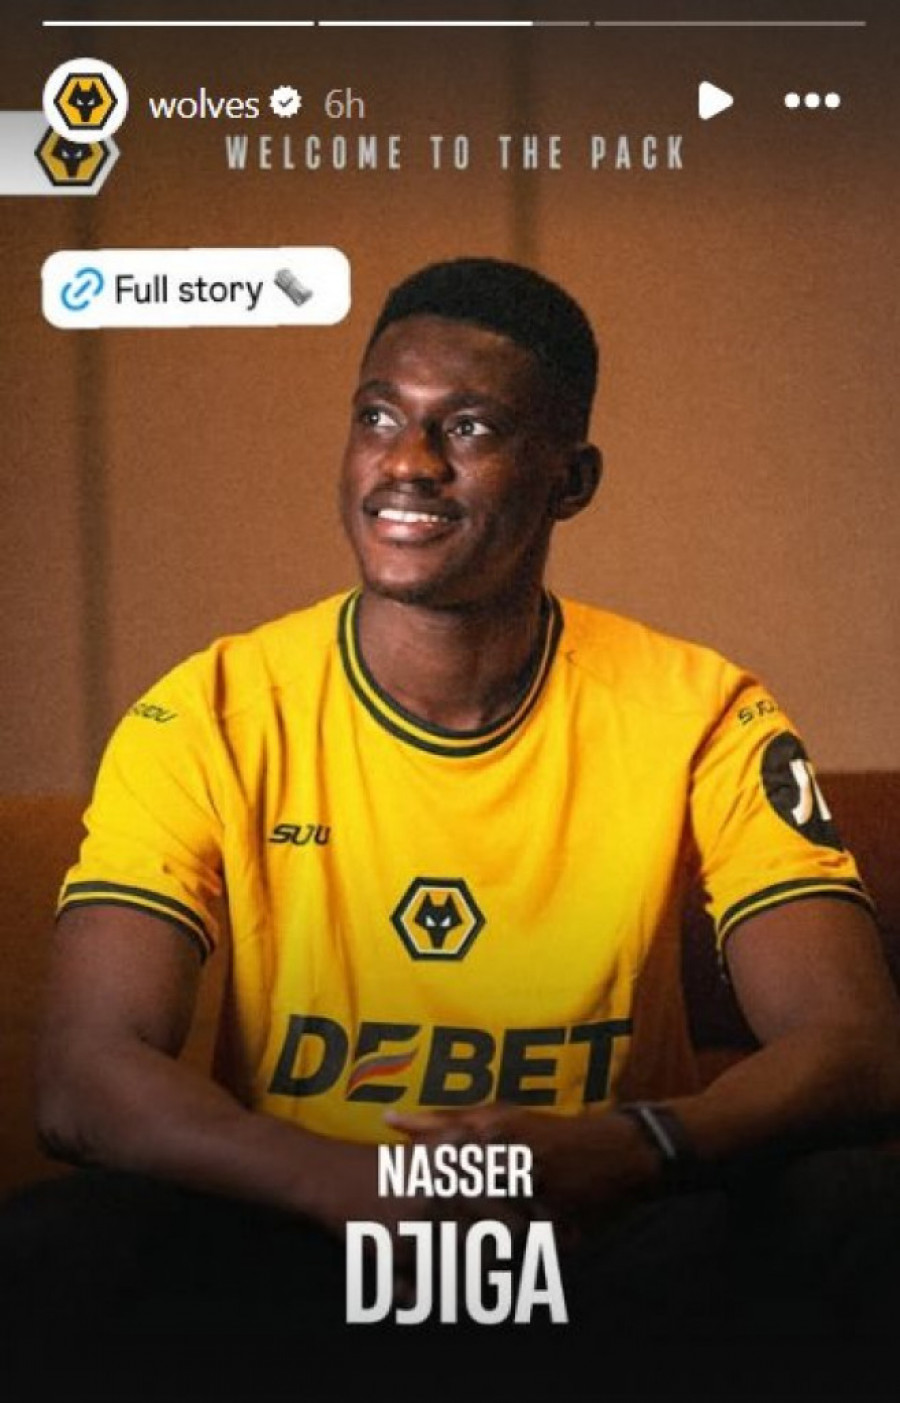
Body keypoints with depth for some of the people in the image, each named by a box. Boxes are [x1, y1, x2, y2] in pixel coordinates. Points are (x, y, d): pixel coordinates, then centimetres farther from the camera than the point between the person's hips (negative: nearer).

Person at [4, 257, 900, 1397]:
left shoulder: (697, 715, -4)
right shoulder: (208, 719, -5)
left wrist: (634, 1150, -34)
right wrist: (360, 1188, -33)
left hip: (607, 1250, 1)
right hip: (289, 1248, 0)